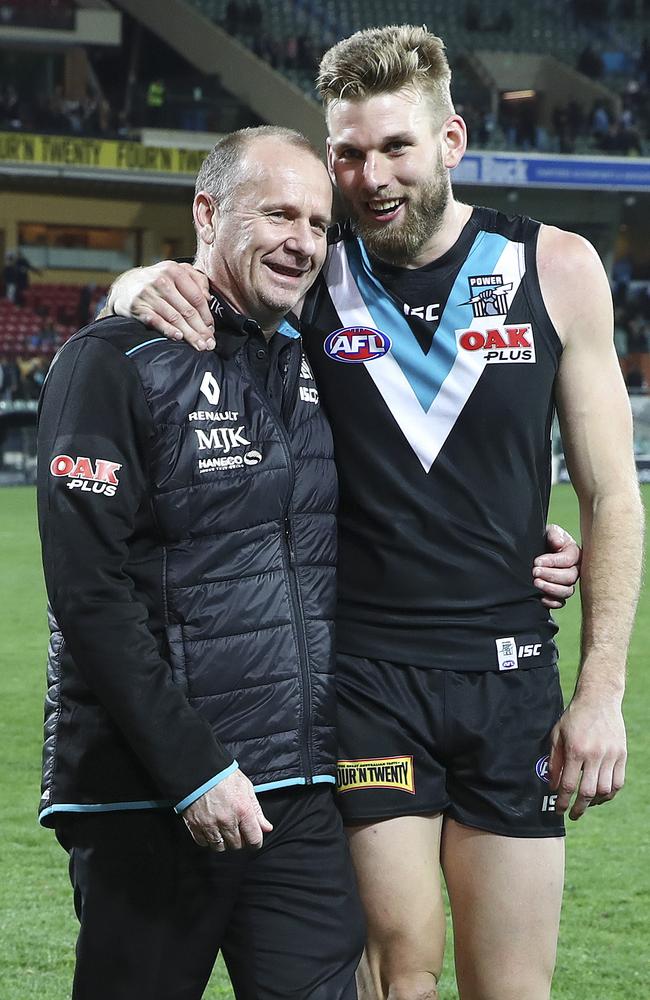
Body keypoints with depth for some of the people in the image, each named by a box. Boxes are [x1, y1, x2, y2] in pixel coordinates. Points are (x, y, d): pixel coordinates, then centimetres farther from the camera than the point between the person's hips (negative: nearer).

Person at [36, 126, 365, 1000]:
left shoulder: (313, 367, 15)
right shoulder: (114, 363, -6)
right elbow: (90, 594, -14)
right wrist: (194, 771, -17)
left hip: (305, 795, 6)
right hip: (147, 801, -5)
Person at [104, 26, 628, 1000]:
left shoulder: (554, 269, 0)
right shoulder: (314, 280, -1)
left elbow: (610, 492, 3)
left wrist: (602, 691, -3)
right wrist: (147, 284, -16)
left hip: (511, 674, 1)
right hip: (366, 672, -1)